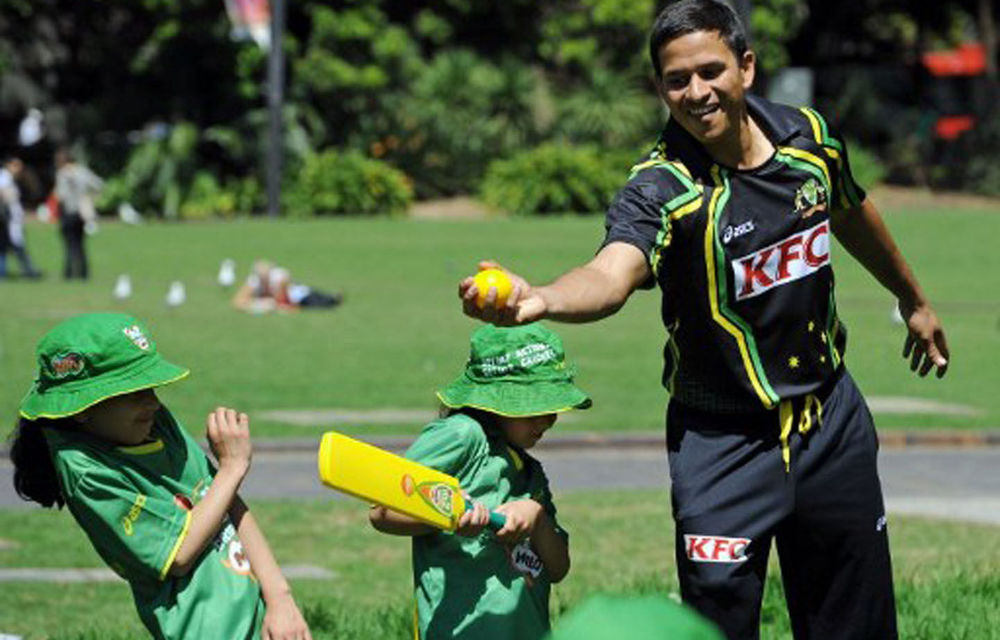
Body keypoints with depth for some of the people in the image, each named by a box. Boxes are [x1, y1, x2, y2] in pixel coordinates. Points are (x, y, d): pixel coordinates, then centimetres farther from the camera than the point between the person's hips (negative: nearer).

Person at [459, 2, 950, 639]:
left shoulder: (810, 137, -5)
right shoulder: (660, 189, -22)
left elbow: (852, 215, 17)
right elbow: (611, 275, -42)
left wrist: (914, 298, 33)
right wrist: (539, 300, -64)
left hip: (831, 418, 5)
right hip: (723, 438, -5)